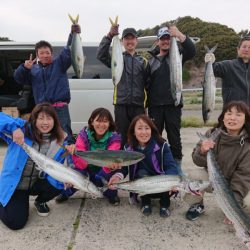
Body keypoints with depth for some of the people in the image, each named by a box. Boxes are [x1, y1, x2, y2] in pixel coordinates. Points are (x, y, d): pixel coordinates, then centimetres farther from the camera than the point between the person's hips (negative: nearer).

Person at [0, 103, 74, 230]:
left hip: (37, 183, 3)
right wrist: (14, 127, -38)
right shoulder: (23, 129, -14)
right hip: (15, 185, -2)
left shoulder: (60, 141, -7)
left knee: (57, 184, -26)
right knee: (16, 223, -12)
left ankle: (40, 202, 10)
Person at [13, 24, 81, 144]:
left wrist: (73, 34, -23)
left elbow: (69, 50, -6)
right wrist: (24, 67, -12)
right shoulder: (33, 69, 17)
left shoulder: (59, 63, 7)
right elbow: (18, 78, 10)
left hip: (60, 107, -4)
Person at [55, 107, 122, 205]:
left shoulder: (114, 138, -17)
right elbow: (77, 158, -24)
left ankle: (111, 194, 2)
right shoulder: (84, 134, -14)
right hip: (87, 170, 1)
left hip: (104, 171, -1)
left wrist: (110, 165, -56)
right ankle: (66, 193, 4)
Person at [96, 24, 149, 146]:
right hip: (121, 104, -2)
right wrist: (109, 36, -20)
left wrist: (146, 103, 1)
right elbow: (101, 55, -10)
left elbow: (148, 83, 9)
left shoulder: (143, 61, 14)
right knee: (122, 137, 2)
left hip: (138, 105, 2)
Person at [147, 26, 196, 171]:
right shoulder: (151, 59, 11)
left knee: (175, 138, 4)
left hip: (173, 104, -1)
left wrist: (179, 35, -22)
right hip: (155, 105, 1)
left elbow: (192, 51, -12)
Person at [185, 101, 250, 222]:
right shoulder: (212, 134, -14)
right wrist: (202, 151, -35)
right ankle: (197, 205, 4)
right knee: (194, 176, -27)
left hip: (235, 183, -1)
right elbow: (199, 162, -11)